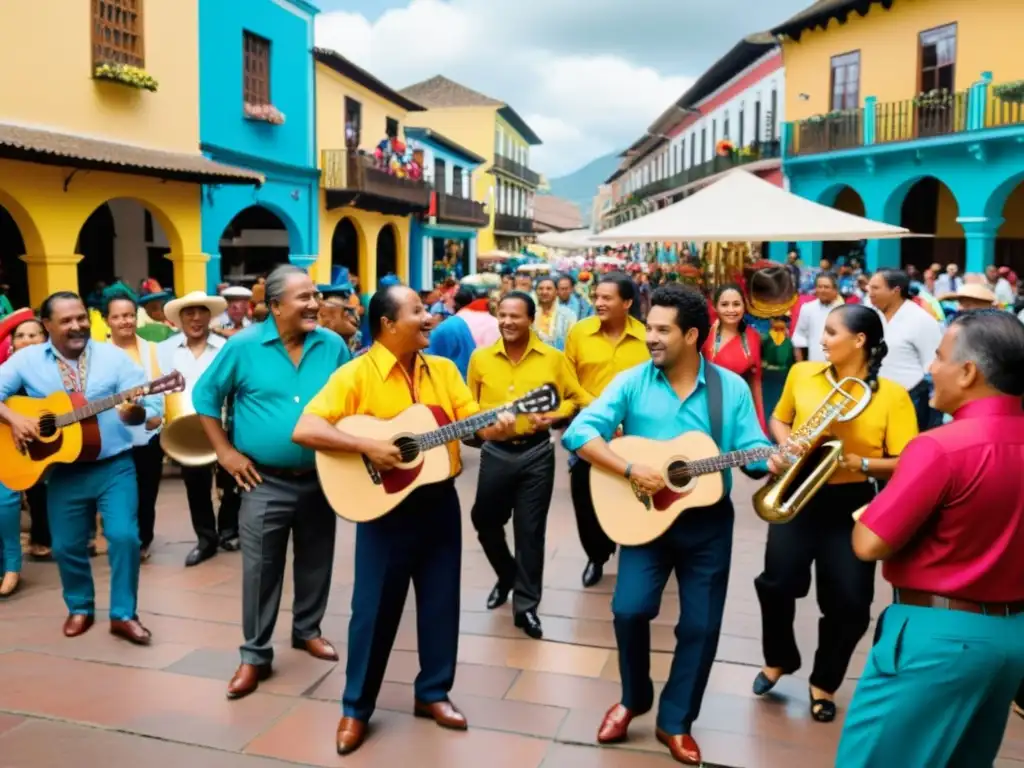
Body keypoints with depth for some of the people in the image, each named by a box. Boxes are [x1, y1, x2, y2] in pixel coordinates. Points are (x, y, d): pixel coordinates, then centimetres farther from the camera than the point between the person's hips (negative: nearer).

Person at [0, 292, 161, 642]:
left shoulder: (113, 356, -3)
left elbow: (151, 405, -8)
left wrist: (135, 412, -30)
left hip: (114, 466, -1)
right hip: (63, 471, 2)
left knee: (125, 536, -11)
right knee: (66, 545, 9)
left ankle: (124, 614, 6)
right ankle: (80, 607, 33)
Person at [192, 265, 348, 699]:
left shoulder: (332, 346, -2)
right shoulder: (244, 346, -9)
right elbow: (205, 395, 0)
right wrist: (225, 451, -4)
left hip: (321, 478, 3)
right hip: (266, 482, -3)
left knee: (315, 562, 15)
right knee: (260, 570, 3)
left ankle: (307, 630, 36)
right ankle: (255, 655, 17)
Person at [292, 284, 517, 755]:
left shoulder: (444, 370, 5)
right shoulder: (356, 373, -12)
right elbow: (304, 430, -18)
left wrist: (496, 429, -19)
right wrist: (367, 446, -26)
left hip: (439, 501, 5)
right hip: (385, 506, -4)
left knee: (441, 601, 13)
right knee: (375, 608, 6)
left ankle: (432, 693, 31)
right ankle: (356, 707, 23)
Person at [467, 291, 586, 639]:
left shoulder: (553, 358, -3)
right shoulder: (480, 358, 1)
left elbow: (574, 398, 4)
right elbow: (470, 405, 11)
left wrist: (554, 417, -13)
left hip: (536, 452, -2)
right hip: (495, 452, 2)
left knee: (530, 530, 3)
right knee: (485, 521, 12)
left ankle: (526, 605, 16)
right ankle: (507, 575, 41)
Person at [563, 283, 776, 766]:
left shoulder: (731, 388, -2)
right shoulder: (631, 382, -5)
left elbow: (752, 450, -4)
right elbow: (579, 433, -13)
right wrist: (632, 471, -23)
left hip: (707, 522, 1)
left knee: (701, 625, 5)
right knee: (629, 609, -11)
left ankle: (675, 721, 25)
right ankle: (634, 698, 18)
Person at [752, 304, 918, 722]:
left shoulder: (891, 395, -10)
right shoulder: (802, 373, -1)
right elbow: (779, 420, 15)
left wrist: (856, 461, -24)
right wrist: (789, 445, -5)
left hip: (851, 504, -2)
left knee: (849, 601, 2)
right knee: (777, 582, 2)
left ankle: (824, 682, 26)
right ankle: (779, 659, 32)